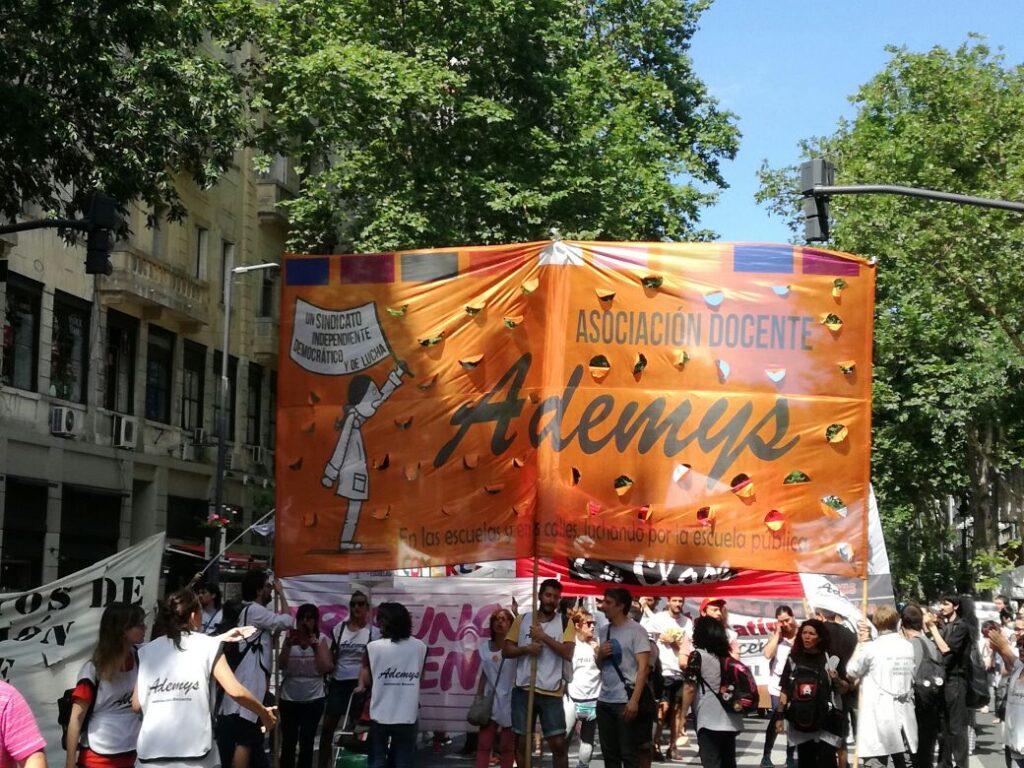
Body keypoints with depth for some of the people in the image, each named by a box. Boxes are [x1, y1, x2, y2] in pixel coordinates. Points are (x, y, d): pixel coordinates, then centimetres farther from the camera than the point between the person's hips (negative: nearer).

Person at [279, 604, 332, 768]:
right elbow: (281, 665, -6)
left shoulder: (321, 639, -2)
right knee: (288, 742, 3)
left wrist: (316, 647, -16)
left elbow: (325, 668, -8)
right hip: (289, 699, 0)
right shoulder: (290, 637, -1)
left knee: (307, 742, 6)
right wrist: (288, 645, -18)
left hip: (313, 699, 0)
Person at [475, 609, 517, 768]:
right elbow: (484, 675, 13)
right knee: (483, 744, 2)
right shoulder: (485, 646, 7)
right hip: (490, 700, 4)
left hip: (509, 701, -4)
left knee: (507, 746, 4)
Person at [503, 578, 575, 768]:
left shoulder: (565, 623, 1)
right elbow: (506, 651, 5)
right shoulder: (522, 619, 6)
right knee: (522, 742, 7)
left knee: (559, 744, -2)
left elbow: (568, 653, -12)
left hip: (551, 692, -2)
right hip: (523, 689, 2)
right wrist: (526, 648, -14)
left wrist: (543, 636, -15)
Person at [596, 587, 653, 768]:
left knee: (629, 753, -3)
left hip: (625, 701, -7)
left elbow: (643, 667, -13)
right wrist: (600, 655, 0)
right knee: (609, 752, 11)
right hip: (604, 700, 7)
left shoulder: (636, 630, -8)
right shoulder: (605, 631, 13)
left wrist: (634, 700, -21)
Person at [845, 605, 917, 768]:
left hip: (878, 718, -6)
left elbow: (851, 673, 0)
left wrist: (861, 643, 8)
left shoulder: (871, 648, -12)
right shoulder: (908, 646, 6)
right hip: (904, 715, 6)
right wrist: (868, 641, 18)